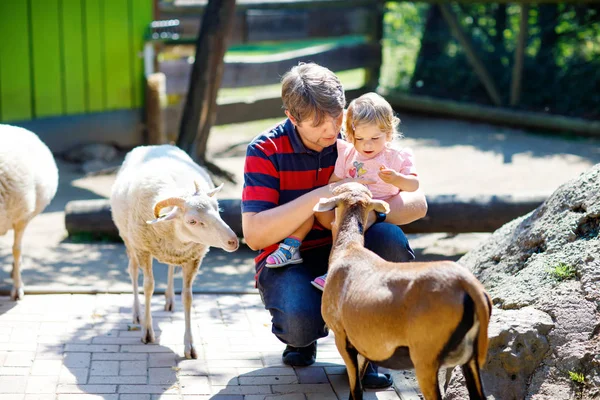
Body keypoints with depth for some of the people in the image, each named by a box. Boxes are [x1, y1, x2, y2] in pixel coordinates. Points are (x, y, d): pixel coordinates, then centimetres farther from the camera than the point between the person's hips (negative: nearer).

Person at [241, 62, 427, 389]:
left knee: (391, 239, -30)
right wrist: (321, 196, -30)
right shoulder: (265, 150, -12)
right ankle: (303, 336, 7)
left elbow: (417, 203, -7)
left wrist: (372, 211, -30)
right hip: (287, 257, -2)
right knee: (300, 322, -35)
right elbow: (254, 234, -22)